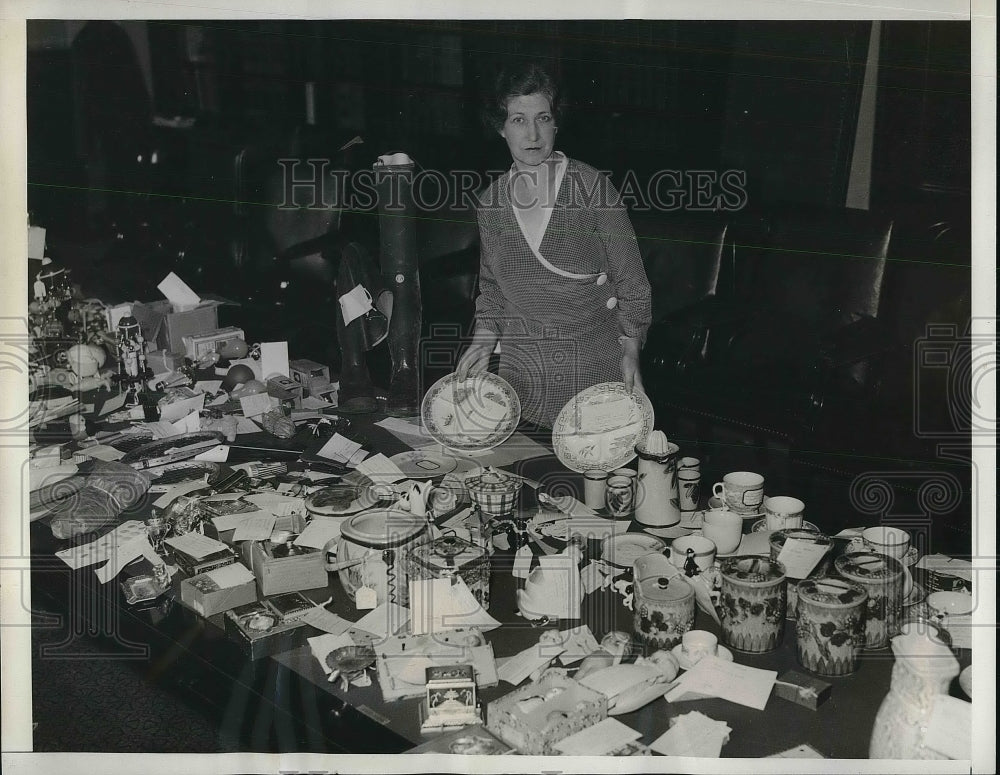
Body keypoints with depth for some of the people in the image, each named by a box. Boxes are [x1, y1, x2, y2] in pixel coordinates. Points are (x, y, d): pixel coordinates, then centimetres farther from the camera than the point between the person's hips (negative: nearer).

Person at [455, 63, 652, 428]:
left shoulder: (593, 187, -7)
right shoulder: (491, 202, 5)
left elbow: (630, 281, -3)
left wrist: (631, 352, -8)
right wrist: (483, 343, 4)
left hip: (596, 363, -3)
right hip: (521, 367, 3)